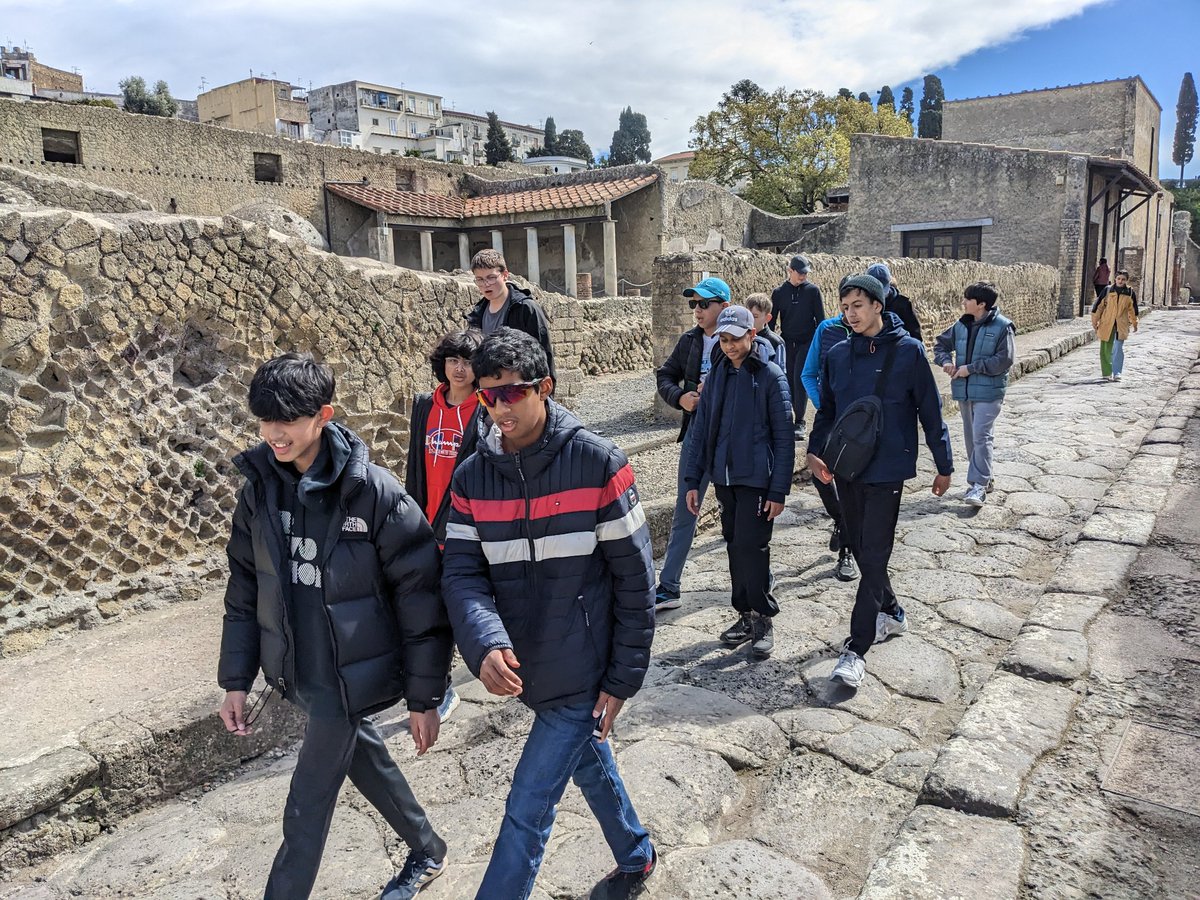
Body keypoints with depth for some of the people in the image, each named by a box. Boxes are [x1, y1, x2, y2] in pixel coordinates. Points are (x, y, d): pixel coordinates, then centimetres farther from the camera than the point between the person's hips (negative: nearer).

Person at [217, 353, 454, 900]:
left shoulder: (372, 491, -21)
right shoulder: (258, 489, -4)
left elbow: (420, 598, -16)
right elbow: (244, 591, 6)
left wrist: (424, 696, -12)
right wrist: (235, 681, 6)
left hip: (350, 675, -6)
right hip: (299, 671, 6)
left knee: (307, 808, 3)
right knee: (368, 762, 23)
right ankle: (428, 851, 48)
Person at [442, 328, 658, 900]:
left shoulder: (597, 462, -16)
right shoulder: (472, 477, -3)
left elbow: (634, 577, -12)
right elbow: (462, 571, -8)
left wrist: (623, 677, -10)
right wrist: (485, 644, -27)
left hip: (582, 675, -5)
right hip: (523, 672, 6)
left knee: (527, 810, 0)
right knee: (591, 767, 26)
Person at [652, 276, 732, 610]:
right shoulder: (689, 340, 7)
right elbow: (665, 376, 14)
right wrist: (680, 397, -5)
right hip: (695, 434, 5)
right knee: (684, 512, 9)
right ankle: (667, 588, 16)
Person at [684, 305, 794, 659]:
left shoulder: (770, 376, -7)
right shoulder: (717, 375, 8)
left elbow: (784, 437, -8)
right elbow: (701, 430, 10)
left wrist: (779, 490, -12)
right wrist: (693, 480, 6)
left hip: (756, 479, -5)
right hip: (724, 477, 5)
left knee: (752, 546, -6)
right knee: (735, 546, 11)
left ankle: (763, 620, 10)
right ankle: (746, 615, 25)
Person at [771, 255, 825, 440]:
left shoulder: (813, 290, 0)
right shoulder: (779, 292, 4)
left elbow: (820, 319, 2)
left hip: (807, 343, -2)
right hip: (787, 343, 2)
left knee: (800, 380, -10)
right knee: (790, 381, 5)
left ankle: (800, 423, -8)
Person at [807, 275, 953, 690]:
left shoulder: (909, 351, -6)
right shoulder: (838, 355, 5)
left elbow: (930, 412, -1)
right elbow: (826, 410, 12)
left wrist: (944, 465, 3)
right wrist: (815, 451, -4)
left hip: (887, 471, -5)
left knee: (873, 557, -6)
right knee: (861, 549, 15)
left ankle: (856, 649, -4)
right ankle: (890, 612, 37)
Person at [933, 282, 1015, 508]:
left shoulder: (1002, 327, -10)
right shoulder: (961, 325, 7)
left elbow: (1004, 360, -15)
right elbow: (941, 344, 19)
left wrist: (971, 368, -17)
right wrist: (945, 361, -3)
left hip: (989, 392, -7)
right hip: (964, 390, 7)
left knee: (981, 437, -14)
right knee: (970, 437, 14)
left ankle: (979, 485, -11)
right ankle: (984, 477, 29)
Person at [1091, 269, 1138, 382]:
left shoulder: (1131, 293, 1)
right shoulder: (1108, 290, -2)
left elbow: (1133, 309, 13)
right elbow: (1099, 306, 4)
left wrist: (1134, 323, 20)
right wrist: (1095, 321, 4)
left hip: (1122, 325, -1)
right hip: (1106, 324, 1)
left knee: (1118, 349, -11)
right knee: (1106, 349, 7)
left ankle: (1117, 373, -10)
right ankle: (1107, 372, 18)